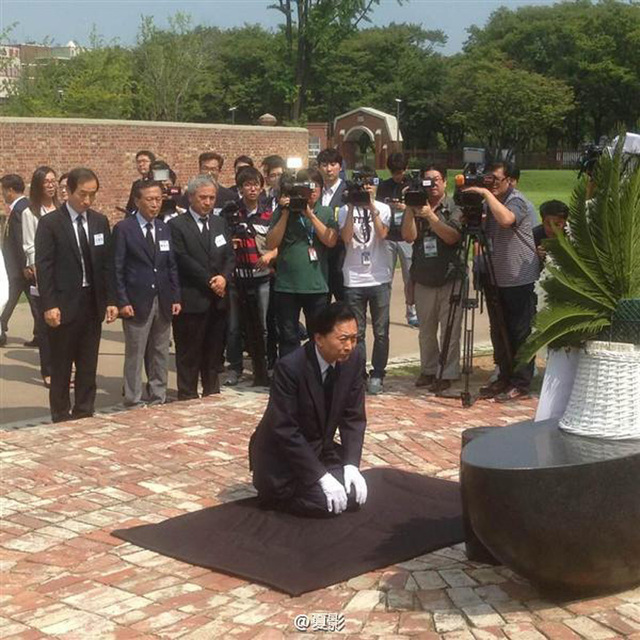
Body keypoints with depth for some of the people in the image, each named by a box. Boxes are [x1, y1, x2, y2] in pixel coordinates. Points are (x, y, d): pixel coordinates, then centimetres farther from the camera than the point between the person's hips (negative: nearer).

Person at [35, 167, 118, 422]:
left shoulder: (100, 221, 7)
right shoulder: (50, 223, -6)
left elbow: (106, 264, 10)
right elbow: (43, 267, -9)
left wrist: (111, 300, 3)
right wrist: (49, 305, -15)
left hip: (93, 304, 4)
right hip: (64, 305, -4)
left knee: (88, 367, 9)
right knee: (61, 368, 5)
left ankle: (84, 416, 18)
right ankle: (61, 418, 15)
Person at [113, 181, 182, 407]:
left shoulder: (164, 229, 11)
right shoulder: (123, 229, -4)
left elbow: (172, 266, 12)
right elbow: (117, 269, -6)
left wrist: (176, 297, 5)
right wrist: (122, 301, -11)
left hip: (163, 302, 5)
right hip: (137, 302, -5)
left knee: (160, 354, 9)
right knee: (134, 355, 0)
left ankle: (158, 398, 18)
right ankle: (134, 402, 9)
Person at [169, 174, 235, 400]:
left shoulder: (220, 223, 15)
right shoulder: (176, 225, -5)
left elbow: (230, 256, 11)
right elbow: (183, 260, -12)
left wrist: (224, 277, -8)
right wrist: (210, 281, -12)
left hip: (218, 299, 6)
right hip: (191, 300, -5)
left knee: (214, 352, 11)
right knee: (189, 354, 1)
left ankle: (212, 394, 20)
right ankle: (188, 397, 8)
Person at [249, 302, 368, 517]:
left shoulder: (354, 360, -10)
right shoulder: (289, 367, -28)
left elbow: (354, 417, -3)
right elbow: (285, 431, -27)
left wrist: (351, 465, -16)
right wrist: (321, 476, -29)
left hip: (320, 449, 7)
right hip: (281, 456, -6)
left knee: (354, 495, -6)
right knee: (327, 504, -20)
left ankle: (301, 488, 17)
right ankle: (275, 494, 7)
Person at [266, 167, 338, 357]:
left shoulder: (326, 213, 7)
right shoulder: (283, 211, 4)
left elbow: (331, 240, -8)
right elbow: (271, 243, -4)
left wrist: (311, 215, -13)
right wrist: (285, 213, -9)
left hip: (317, 285, 1)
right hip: (287, 285, -1)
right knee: (288, 337, 6)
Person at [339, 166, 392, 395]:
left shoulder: (383, 209, 4)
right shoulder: (345, 210, 3)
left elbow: (382, 234, -12)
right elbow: (346, 238, -10)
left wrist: (371, 207, -12)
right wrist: (352, 208, -12)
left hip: (380, 279, 0)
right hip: (353, 280, 0)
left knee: (381, 332, 4)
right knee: (356, 332, 4)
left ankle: (377, 375, 14)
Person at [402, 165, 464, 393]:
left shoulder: (454, 208, 0)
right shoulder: (417, 207, 8)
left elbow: (452, 237, -14)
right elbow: (409, 236, -4)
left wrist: (430, 215, -21)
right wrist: (410, 209, -13)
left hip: (450, 278, -3)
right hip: (423, 278, 3)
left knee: (449, 329, -3)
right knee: (426, 330, 10)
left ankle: (447, 374, 3)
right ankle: (428, 370, 22)